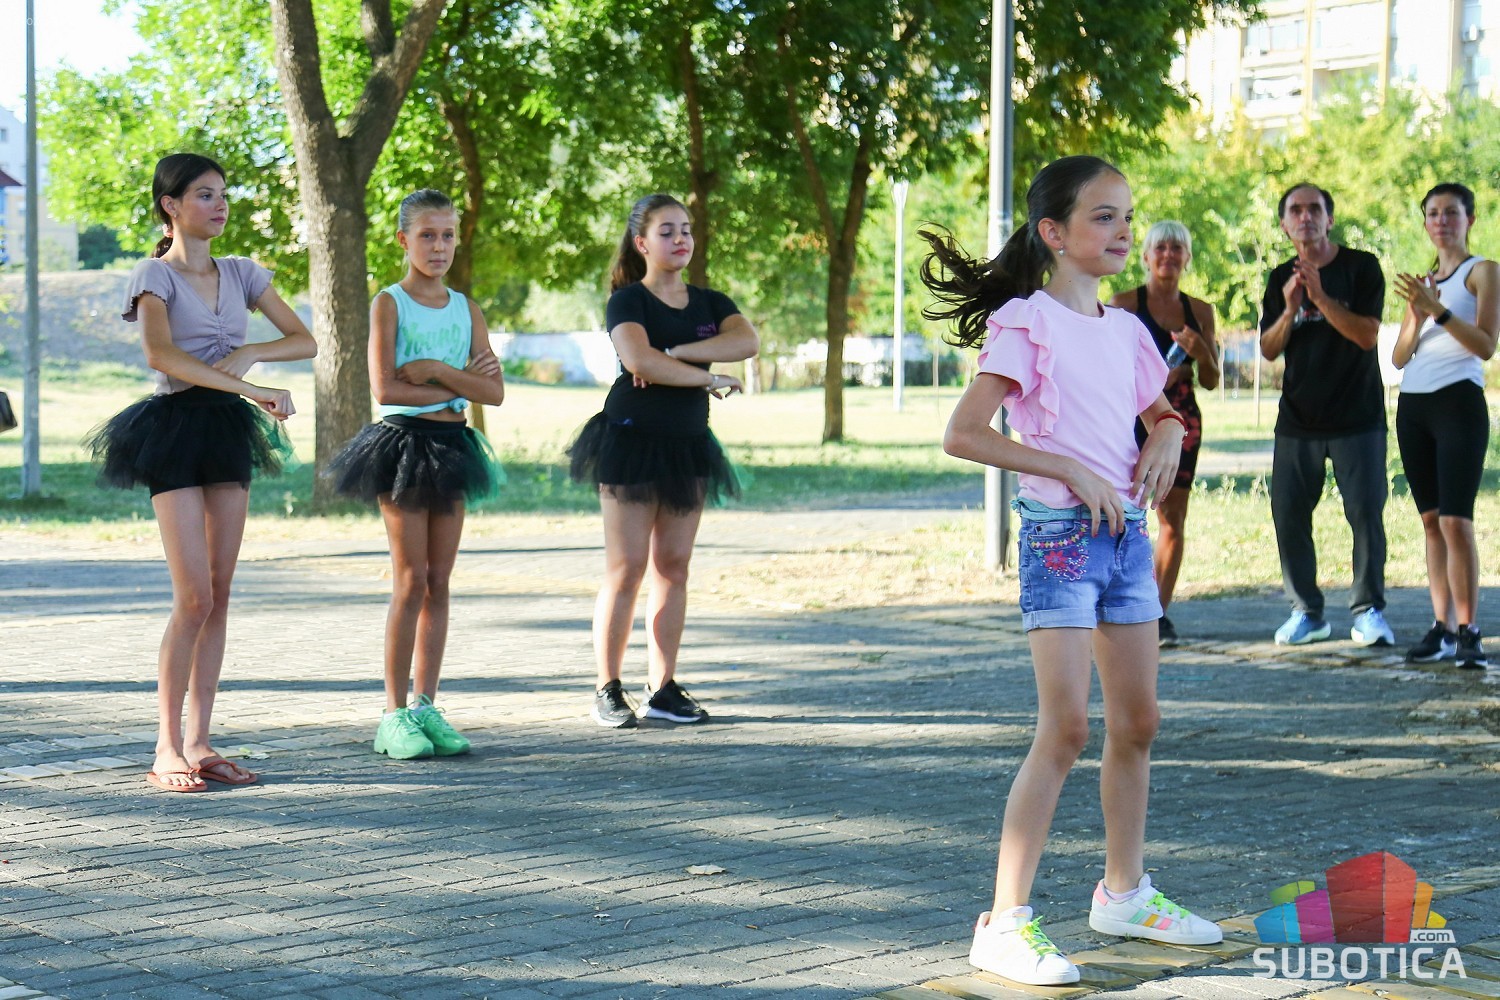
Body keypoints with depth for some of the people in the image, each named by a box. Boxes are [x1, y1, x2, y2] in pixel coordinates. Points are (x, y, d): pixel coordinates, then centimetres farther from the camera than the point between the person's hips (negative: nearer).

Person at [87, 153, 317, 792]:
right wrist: (253, 390, -27)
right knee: (194, 597, -10)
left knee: (220, 597, 4)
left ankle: (198, 742, 9)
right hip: (176, 428, -6)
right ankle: (167, 748, -3)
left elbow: (304, 341, 10)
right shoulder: (155, 275, -5)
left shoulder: (240, 274, 12)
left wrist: (248, 354, -10)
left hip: (228, 430, 6)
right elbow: (160, 355, -22)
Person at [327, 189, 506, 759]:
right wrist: (457, 385, -9)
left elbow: (495, 391, 2)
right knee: (411, 582, -6)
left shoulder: (465, 308, 11)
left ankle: (426, 707, 11)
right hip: (403, 441, -5)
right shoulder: (389, 303, -4)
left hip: (452, 446, 5)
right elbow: (385, 389, -15)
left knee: (439, 584, 6)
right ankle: (395, 715, -1)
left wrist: (434, 371, -11)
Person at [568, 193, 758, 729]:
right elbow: (638, 359, -23)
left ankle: (663, 687, 9)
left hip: (688, 445, 5)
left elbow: (747, 342, -9)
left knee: (674, 566, 5)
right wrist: (710, 378, -16)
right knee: (626, 568, -6)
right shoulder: (627, 301, -4)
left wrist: (673, 352, -18)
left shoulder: (709, 302, 11)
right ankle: (608, 690, 0)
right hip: (631, 441, -5)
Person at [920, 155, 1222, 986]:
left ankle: (1124, 893, 29)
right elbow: (963, 433, -18)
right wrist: (1072, 469, -19)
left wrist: (1167, 441, 4)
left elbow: (1165, 413, 28)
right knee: (1065, 728, -13)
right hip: (1059, 534, -7)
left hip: (1127, 531, 7)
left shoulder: (1125, 330, 12)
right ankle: (1005, 923, -9)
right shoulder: (1028, 323, -10)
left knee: (1137, 721, 13)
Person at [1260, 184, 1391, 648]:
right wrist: (1289, 310, -12)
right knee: (1288, 514, 1)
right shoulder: (1281, 278, 10)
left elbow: (1366, 334, -13)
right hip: (1297, 421, 4)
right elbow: (1269, 349, 6)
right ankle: (1307, 612, 10)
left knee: (1366, 513, -7)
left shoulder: (1360, 267, -2)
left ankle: (1368, 610, 2)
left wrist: (1320, 296, -21)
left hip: (1357, 418, -4)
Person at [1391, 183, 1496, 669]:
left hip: (1458, 401, -6)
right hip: (1412, 406, 6)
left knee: (1455, 520, -14)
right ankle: (1441, 627, 4)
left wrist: (1438, 310, -20)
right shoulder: (1421, 280, 20)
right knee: (1431, 520, 4)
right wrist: (1416, 318, -4)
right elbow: (1399, 357, 14)